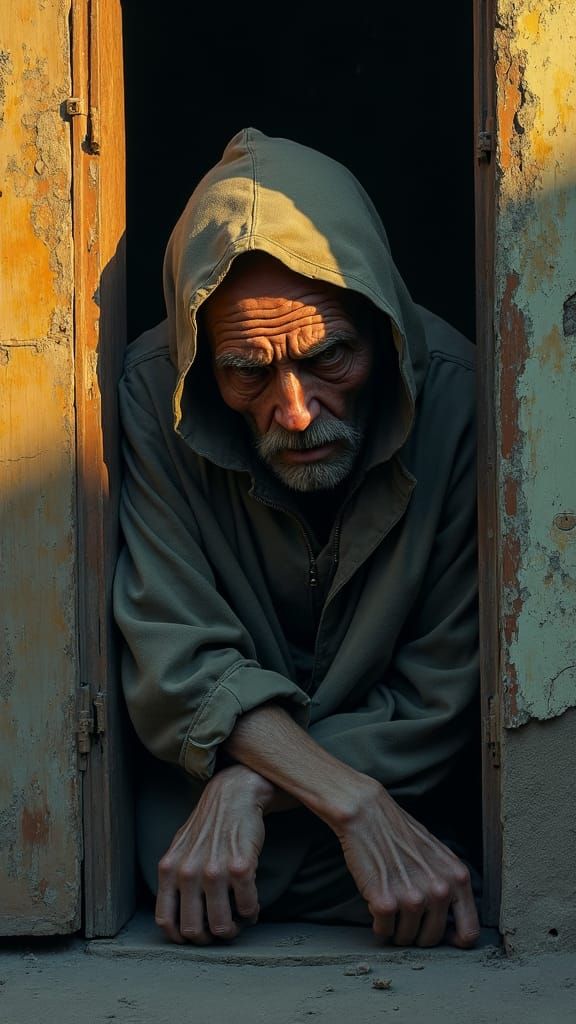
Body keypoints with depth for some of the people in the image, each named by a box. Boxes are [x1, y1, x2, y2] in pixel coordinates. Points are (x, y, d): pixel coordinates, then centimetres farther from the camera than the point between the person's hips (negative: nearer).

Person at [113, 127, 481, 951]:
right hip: (204, 777, 0)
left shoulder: (457, 396, -21)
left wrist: (253, 787, -27)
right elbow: (177, 661, -19)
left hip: (414, 784, 0)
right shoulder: (153, 394, -18)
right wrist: (355, 805, -33)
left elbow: (441, 697, -15)